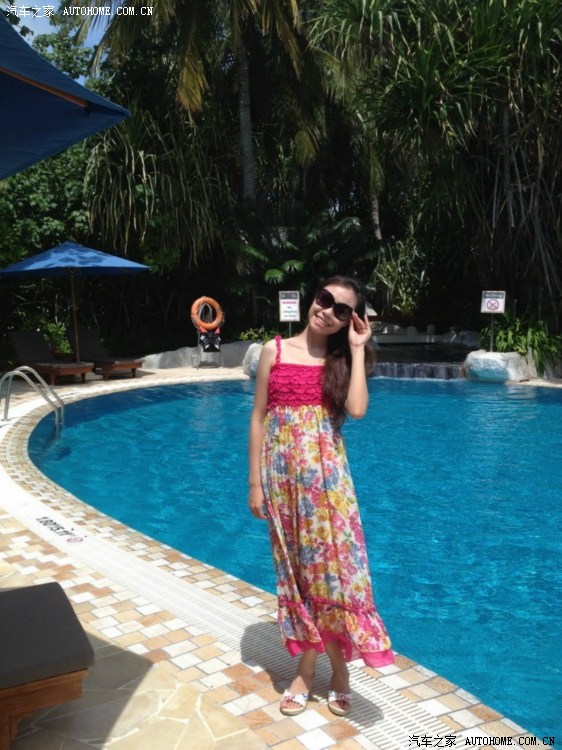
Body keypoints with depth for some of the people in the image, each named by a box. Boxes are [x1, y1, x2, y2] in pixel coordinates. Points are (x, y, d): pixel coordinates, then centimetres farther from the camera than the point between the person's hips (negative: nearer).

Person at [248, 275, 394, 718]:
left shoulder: (343, 358, 4)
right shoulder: (275, 351, 1)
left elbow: (357, 409, -16)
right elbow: (258, 420, 2)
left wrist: (357, 349, -9)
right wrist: (255, 483, 0)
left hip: (325, 474, 0)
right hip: (283, 474, 1)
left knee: (329, 565, 2)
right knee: (296, 568, 10)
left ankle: (337, 669, 21)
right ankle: (307, 669, 25)